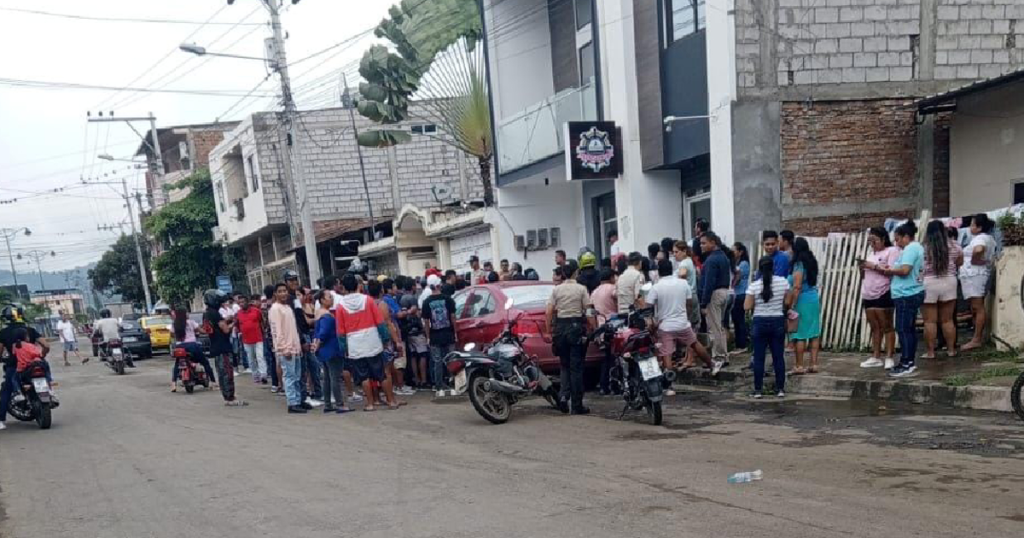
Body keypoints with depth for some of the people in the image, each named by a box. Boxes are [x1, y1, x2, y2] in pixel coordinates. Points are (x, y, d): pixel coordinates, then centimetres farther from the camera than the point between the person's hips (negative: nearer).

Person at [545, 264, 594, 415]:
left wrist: (548, 330, 7)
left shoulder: (556, 290, 5)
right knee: (576, 367, 1)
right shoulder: (581, 289, -1)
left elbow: (548, 313, 0)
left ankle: (564, 396, -2)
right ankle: (576, 405, 3)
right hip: (577, 326, -2)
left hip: (560, 327, 2)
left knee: (565, 365, 17)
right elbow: (589, 312, -6)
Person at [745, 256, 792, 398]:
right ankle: (780, 388, 11)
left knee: (758, 357, 4)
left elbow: (747, 306, -8)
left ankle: (758, 389, 6)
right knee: (778, 356, 8)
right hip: (778, 322, 1)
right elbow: (788, 302, 1)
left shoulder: (754, 285, -9)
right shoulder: (783, 282, -4)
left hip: (760, 322, -1)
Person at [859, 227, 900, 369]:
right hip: (868, 295, 8)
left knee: (886, 327, -3)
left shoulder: (892, 251, -5)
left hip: (883, 295, -8)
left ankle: (889, 358, 1)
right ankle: (876, 357, 14)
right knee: (875, 328, 10)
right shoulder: (872, 253, 20)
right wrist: (863, 268, 3)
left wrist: (874, 266, -16)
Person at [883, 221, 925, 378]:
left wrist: (891, 270, -7)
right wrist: (893, 271, 11)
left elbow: (905, 270, -24)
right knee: (909, 329, 13)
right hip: (912, 293, 11)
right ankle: (909, 363, 18)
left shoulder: (910, 248, -14)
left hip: (906, 295, -11)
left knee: (903, 329, -8)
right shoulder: (916, 247, 19)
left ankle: (906, 364, -6)